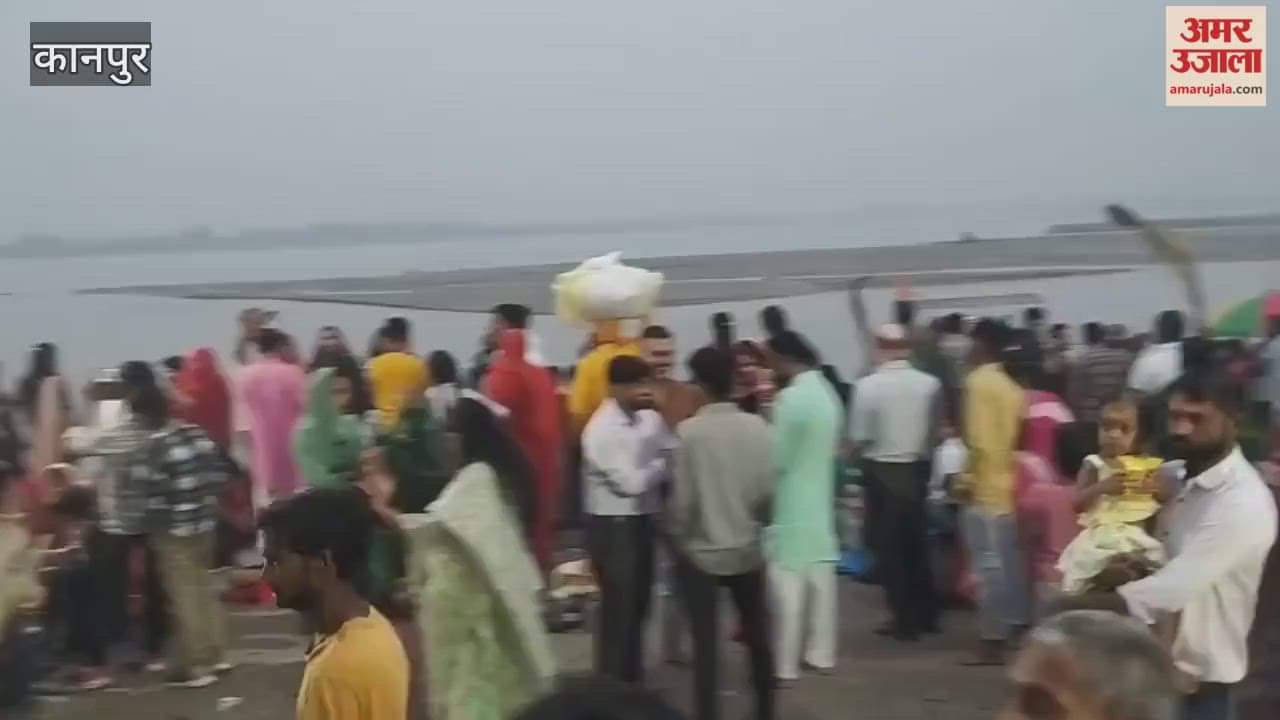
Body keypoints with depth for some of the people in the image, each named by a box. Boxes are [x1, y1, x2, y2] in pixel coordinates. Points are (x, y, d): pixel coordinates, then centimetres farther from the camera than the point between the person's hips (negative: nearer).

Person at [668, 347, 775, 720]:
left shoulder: (689, 430, -15)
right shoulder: (757, 427, -7)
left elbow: (682, 498, -13)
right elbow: (767, 490, -4)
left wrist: (676, 537, 5)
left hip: (701, 552, -3)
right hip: (747, 549, 3)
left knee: (706, 643, 4)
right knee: (757, 636, 17)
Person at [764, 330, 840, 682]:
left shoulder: (791, 398, -20)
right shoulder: (827, 392, 8)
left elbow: (776, 458, -17)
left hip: (790, 507, -9)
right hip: (819, 500, 9)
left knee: (787, 587, -2)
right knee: (821, 580, 14)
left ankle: (784, 665, 3)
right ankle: (821, 653, 23)